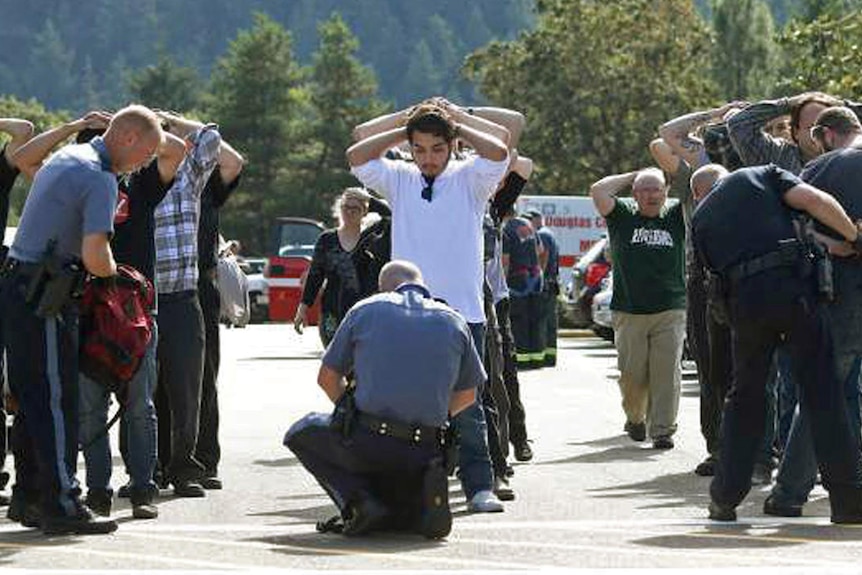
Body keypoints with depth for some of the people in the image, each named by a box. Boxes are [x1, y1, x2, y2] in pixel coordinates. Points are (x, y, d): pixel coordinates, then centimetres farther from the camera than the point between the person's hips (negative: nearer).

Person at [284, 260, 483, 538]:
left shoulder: (365, 310, 6)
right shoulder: (454, 321, 11)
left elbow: (327, 378, 15)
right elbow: (467, 395, 20)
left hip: (367, 443, -4)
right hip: (424, 453, 4)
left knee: (301, 434, 26)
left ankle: (358, 501, 1)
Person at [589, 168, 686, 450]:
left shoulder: (675, 216, 10)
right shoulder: (623, 215, 8)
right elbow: (598, 191, -4)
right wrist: (633, 176, 3)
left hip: (670, 311, 0)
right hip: (629, 312, 0)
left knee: (666, 373, -7)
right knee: (632, 374, 3)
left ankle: (663, 430, -4)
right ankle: (635, 419, 27)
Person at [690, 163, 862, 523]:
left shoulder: (700, 219, 23)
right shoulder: (761, 176, 17)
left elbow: (716, 273, 18)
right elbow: (815, 200, 0)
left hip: (743, 303, 2)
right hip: (793, 287, -2)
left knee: (745, 397, 18)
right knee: (822, 393, 0)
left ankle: (725, 498, 16)